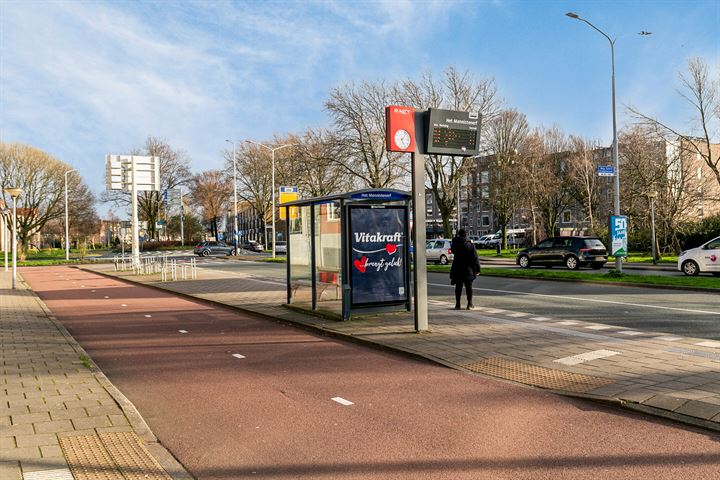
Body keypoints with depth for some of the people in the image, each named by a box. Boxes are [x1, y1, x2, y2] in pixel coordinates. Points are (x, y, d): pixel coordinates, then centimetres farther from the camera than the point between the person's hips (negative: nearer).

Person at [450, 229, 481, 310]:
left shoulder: (454, 244, -4)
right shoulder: (470, 245, -9)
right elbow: (475, 258, -8)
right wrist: (477, 269, -2)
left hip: (457, 269, 2)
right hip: (468, 269, -2)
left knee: (458, 287, 8)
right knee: (469, 287, 6)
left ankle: (457, 304, 9)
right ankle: (470, 304, 7)